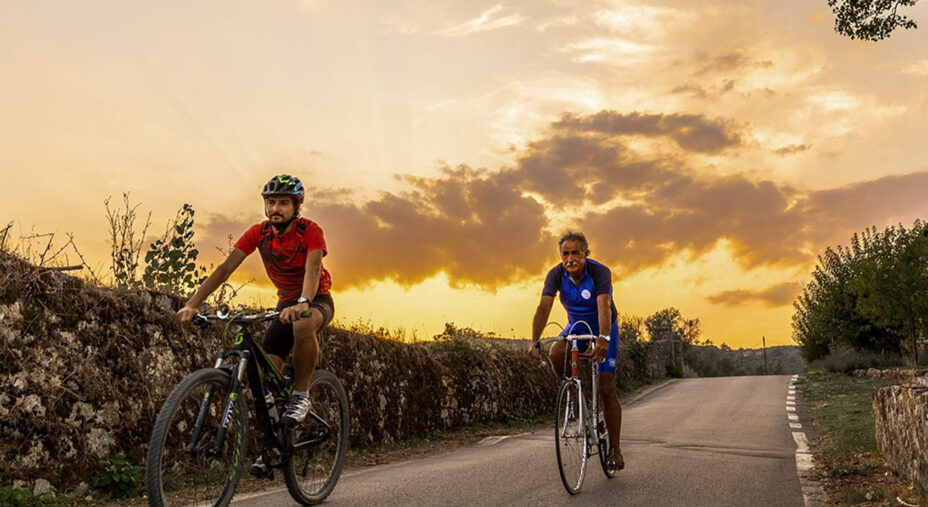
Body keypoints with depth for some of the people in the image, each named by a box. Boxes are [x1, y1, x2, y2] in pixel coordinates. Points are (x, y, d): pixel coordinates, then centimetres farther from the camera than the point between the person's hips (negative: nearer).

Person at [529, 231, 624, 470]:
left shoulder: (600, 272, -27)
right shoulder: (556, 275, -19)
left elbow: (604, 306, -42)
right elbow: (543, 308, -29)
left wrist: (604, 338, -59)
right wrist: (535, 341, -43)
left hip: (603, 330, -3)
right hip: (576, 326, 3)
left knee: (606, 389, -8)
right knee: (555, 355, -30)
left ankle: (614, 448, 6)